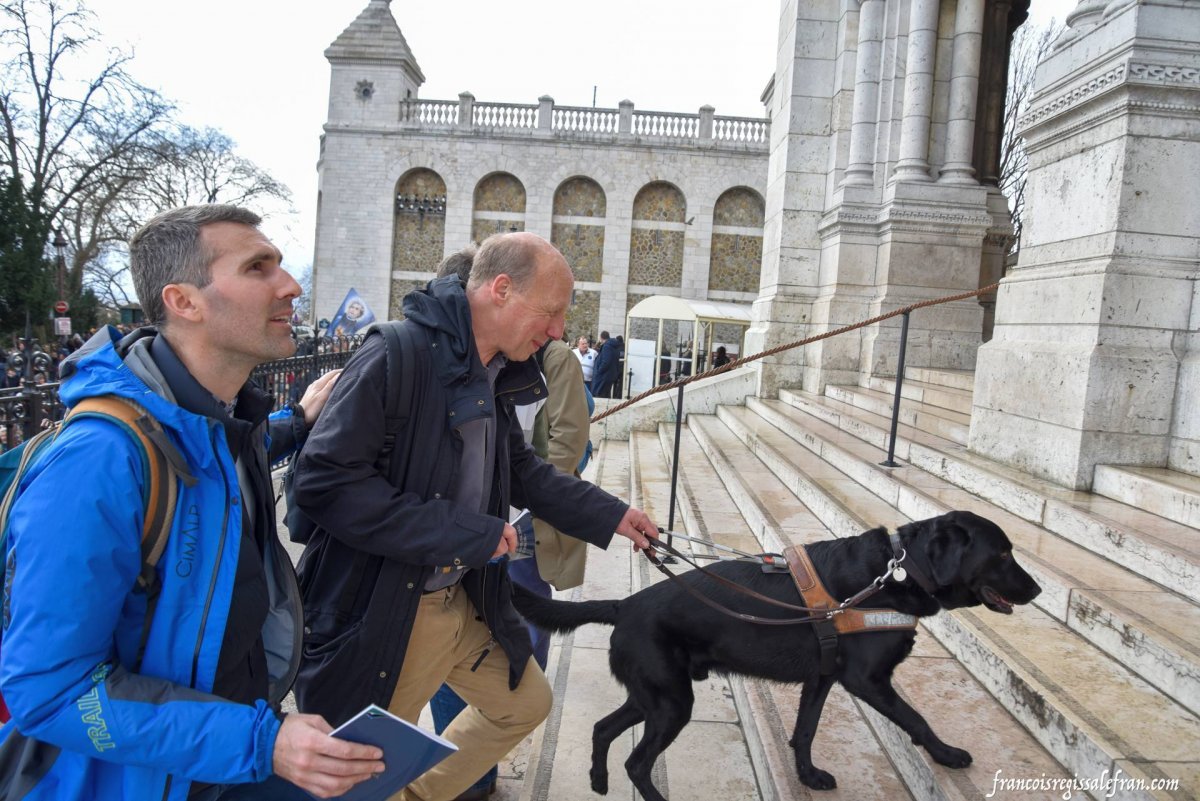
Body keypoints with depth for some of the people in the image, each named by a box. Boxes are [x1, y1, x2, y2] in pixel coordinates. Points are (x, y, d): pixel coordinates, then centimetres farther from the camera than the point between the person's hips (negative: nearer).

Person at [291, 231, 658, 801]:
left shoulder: (495, 377, 4)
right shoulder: (398, 355, -23)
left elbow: (522, 471, 19)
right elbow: (324, 482, -28)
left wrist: (612, 516, 16)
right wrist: (469, 533, -25)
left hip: (463, 602, 8)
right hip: (381, 617, -8)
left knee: (525, 703, 23)